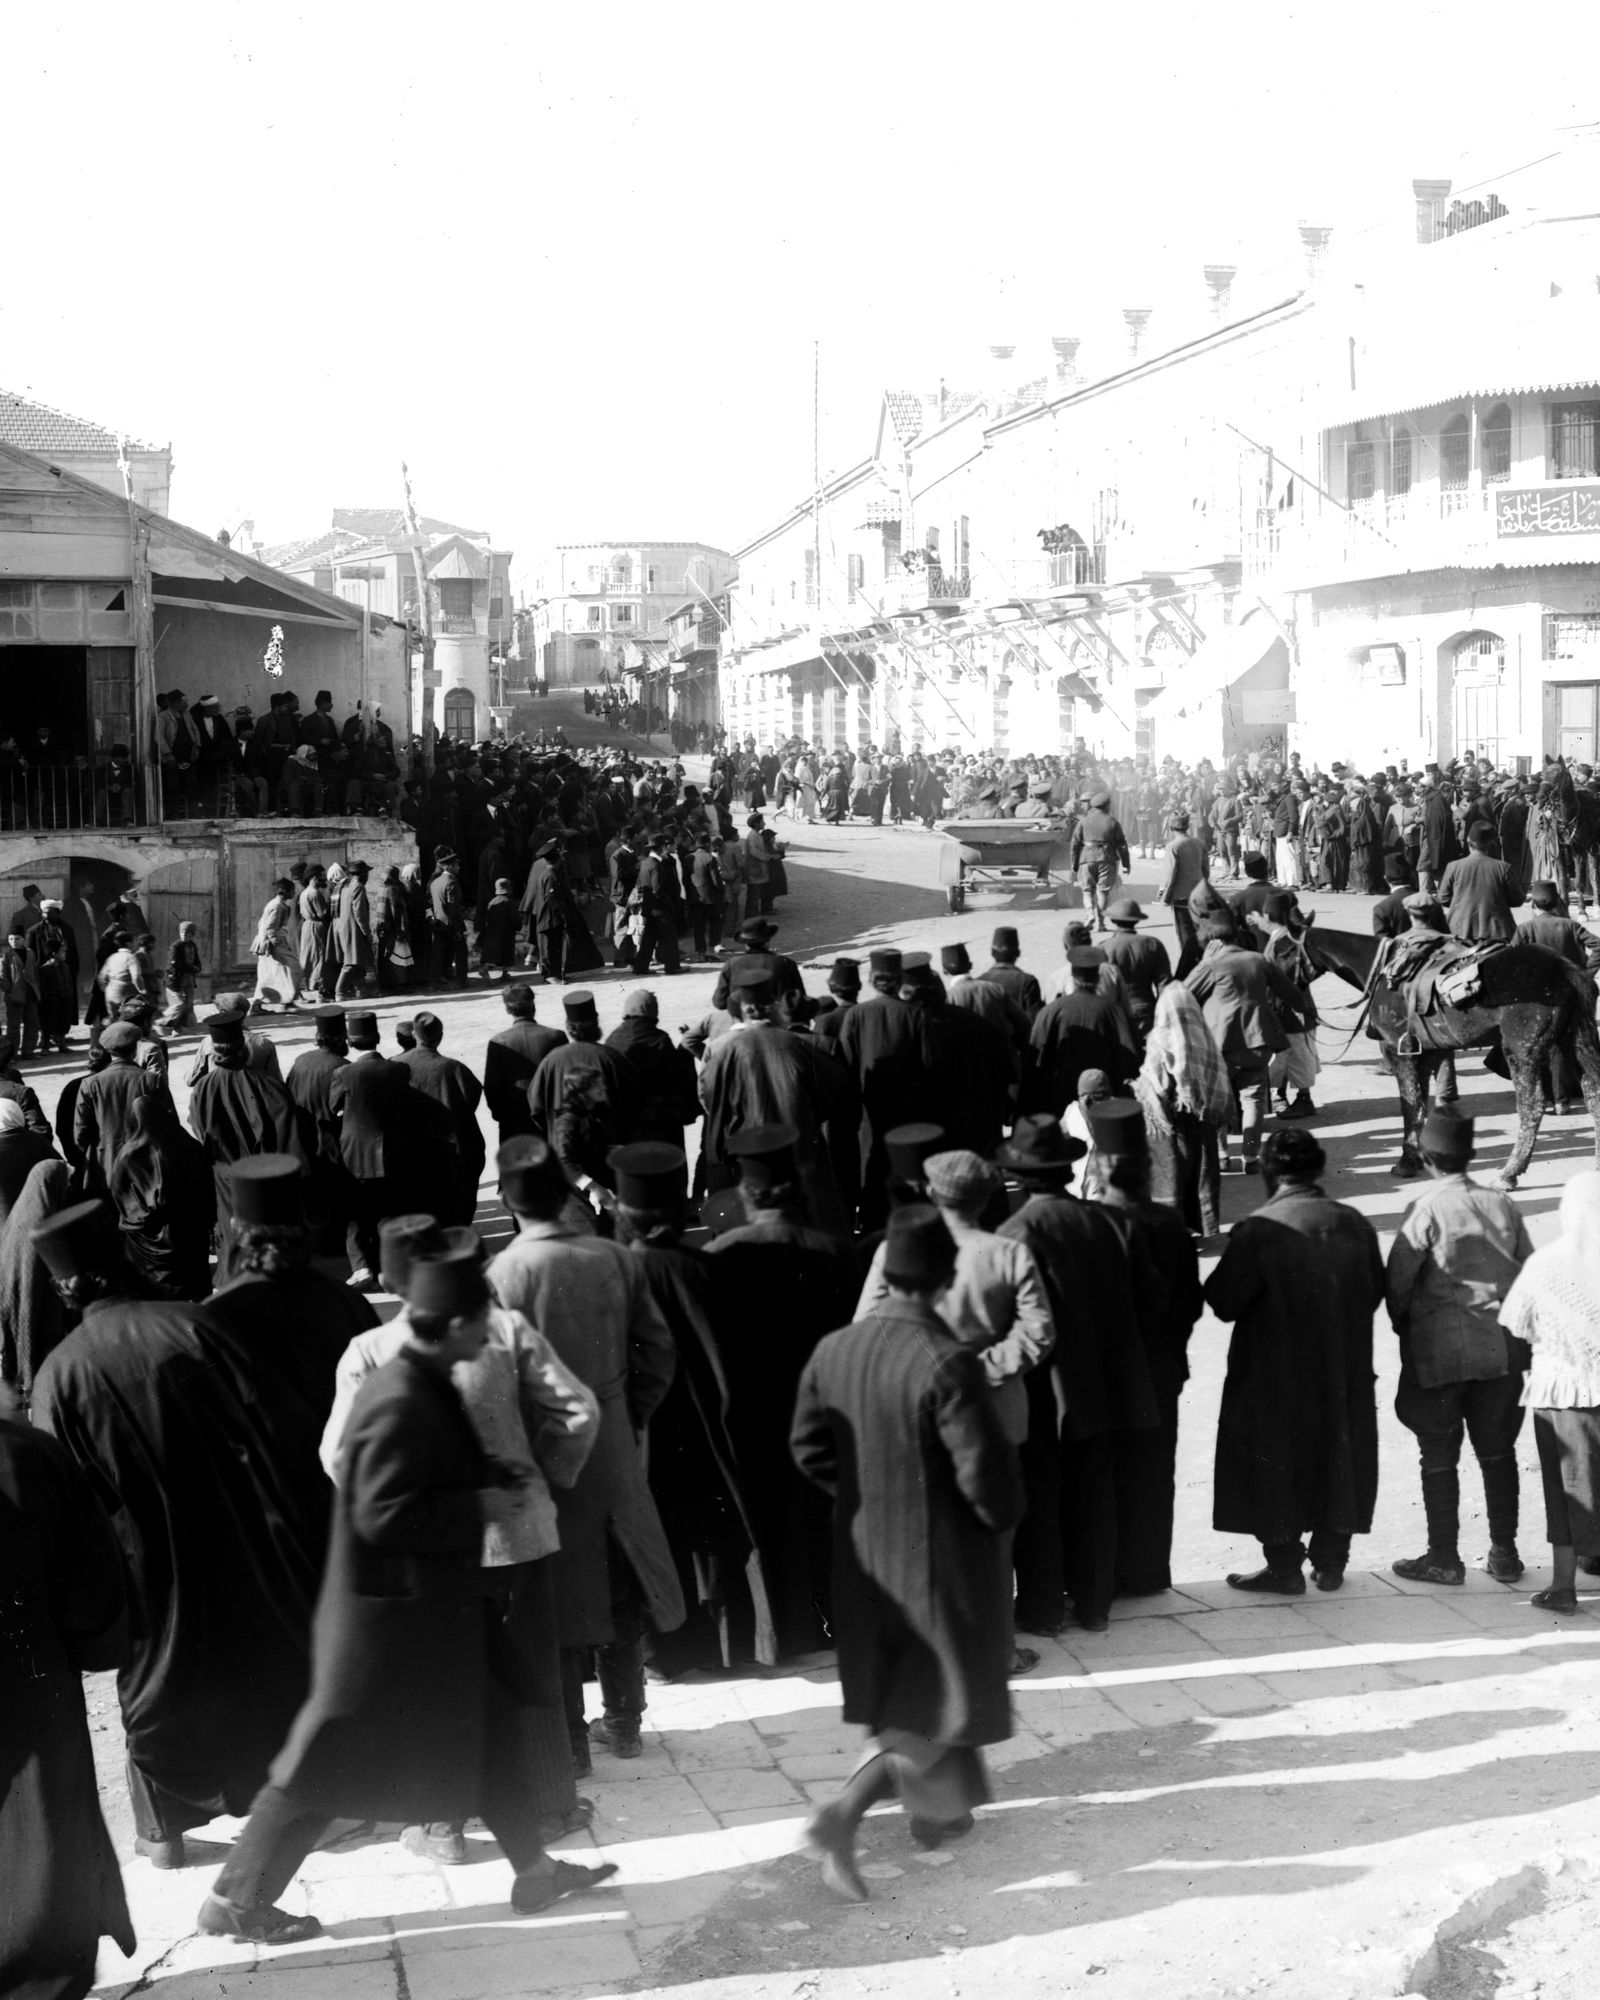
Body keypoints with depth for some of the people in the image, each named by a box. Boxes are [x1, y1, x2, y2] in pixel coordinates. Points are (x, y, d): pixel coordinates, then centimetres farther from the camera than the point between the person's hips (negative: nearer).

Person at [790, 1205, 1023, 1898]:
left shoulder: (832, 1350, -7)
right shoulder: (948, 1364, -26)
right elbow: (984, 1471, -24)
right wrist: (1002, 1518, -3)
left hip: (865, 1553, 7)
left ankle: (935, 1808, 41)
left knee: (899, 1691, 25)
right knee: (937, 1701, 7)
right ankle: (845, 1813, -7)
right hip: (942, 1556, -7)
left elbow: (809, 1448, 3)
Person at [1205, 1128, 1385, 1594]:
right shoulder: (1355, 1225, -3)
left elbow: (1223, 1301, -15)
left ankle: (1285, 1564, 10)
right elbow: (1374, 1294, 7)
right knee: (1340, 1461, 17)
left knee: (1275, 1469, 8)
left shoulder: (1258, 1230, -19)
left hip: (1275, 1377, -5)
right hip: (1345, 1377, 5)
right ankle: (1331, 1561, 23)